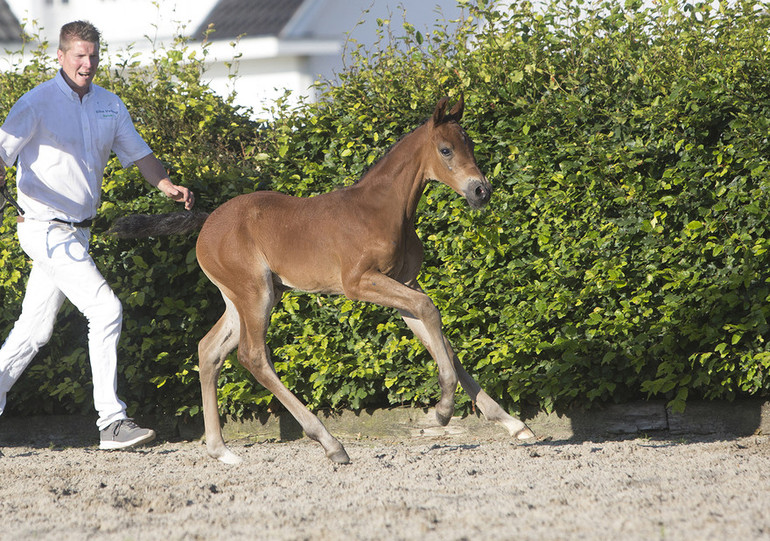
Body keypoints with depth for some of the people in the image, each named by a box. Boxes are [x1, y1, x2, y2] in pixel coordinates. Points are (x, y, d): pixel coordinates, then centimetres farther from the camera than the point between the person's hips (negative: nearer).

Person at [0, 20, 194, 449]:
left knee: (36, 327, 12)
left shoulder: (110, 105, 10)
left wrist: (167, 186, 2)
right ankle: (111, 422, -15)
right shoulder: (38, 103, -10)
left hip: (78, 233, 7)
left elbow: (138, 153, 19)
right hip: (46, 230, -7)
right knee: (106, 309, -16)